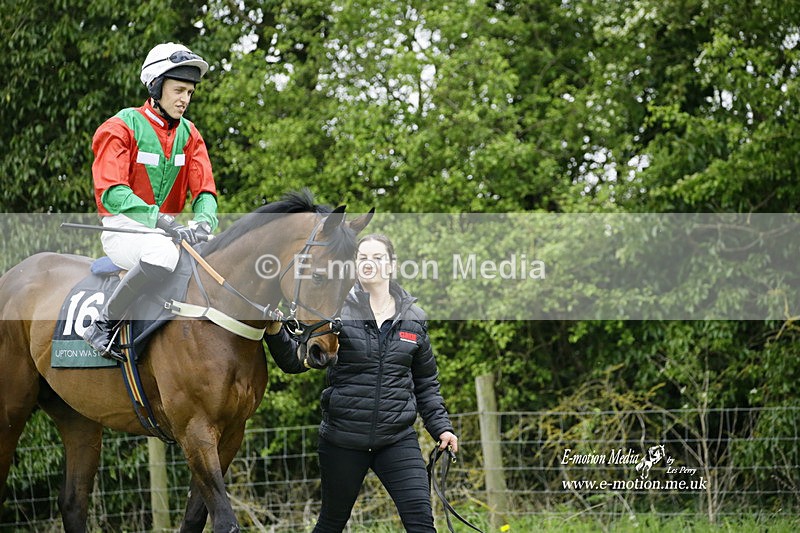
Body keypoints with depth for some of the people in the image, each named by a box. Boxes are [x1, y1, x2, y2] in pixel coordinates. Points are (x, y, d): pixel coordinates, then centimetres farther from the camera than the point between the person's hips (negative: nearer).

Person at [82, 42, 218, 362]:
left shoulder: (189, 135, 12)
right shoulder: (121, 127, -8)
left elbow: (204, 189, 2)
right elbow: (110, 192, -22)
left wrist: (204, 221, -23)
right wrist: (157, 218, -37)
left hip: (169, 231, 7)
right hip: (122, 229, -7)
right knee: (163, 253, -39)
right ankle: (104, 324, -24)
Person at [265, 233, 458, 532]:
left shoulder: (414, 319, 6)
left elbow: (426, 383, 15)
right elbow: (297, 361, -7)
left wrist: (441, 426, 7)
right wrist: (275, 333, -25)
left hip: (397, 438, 2)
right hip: (343, 438, -1)